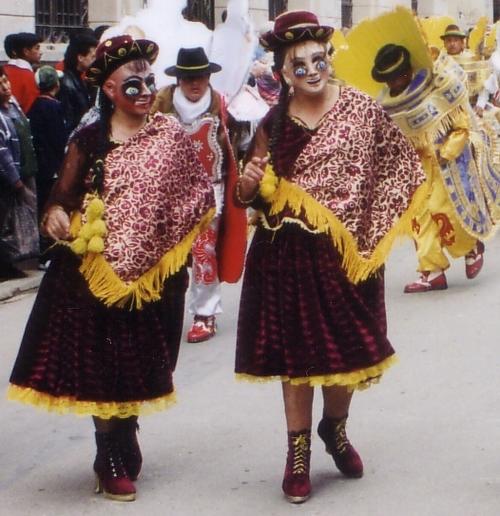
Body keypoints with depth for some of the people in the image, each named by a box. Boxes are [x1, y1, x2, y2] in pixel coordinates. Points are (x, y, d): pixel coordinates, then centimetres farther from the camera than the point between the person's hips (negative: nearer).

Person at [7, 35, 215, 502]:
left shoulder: (170, 136, 2)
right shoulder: (88, 141, -1)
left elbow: (195, 200, 4)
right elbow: (61, 197, 2)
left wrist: (171, 254, -6)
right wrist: (56, 215, -20)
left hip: (151, 274, 1)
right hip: (95, 272, -1)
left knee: (135, 368, 7)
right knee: (101, 366, 2)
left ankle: (115, 457, 27)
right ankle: (116, 460, 18)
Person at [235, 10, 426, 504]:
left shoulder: (361, 108, -2)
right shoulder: (273, 123, 0)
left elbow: (397, 166, 1)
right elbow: (253, 196, 7)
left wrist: (374, 233, -5)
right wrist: (246, 185, -16)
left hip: (347, 253, 0)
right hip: (289, 254, 0)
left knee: (348, 349, 11)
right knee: (296, 351, 5)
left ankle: (335, 427, 38)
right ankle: (298, 450, 18)